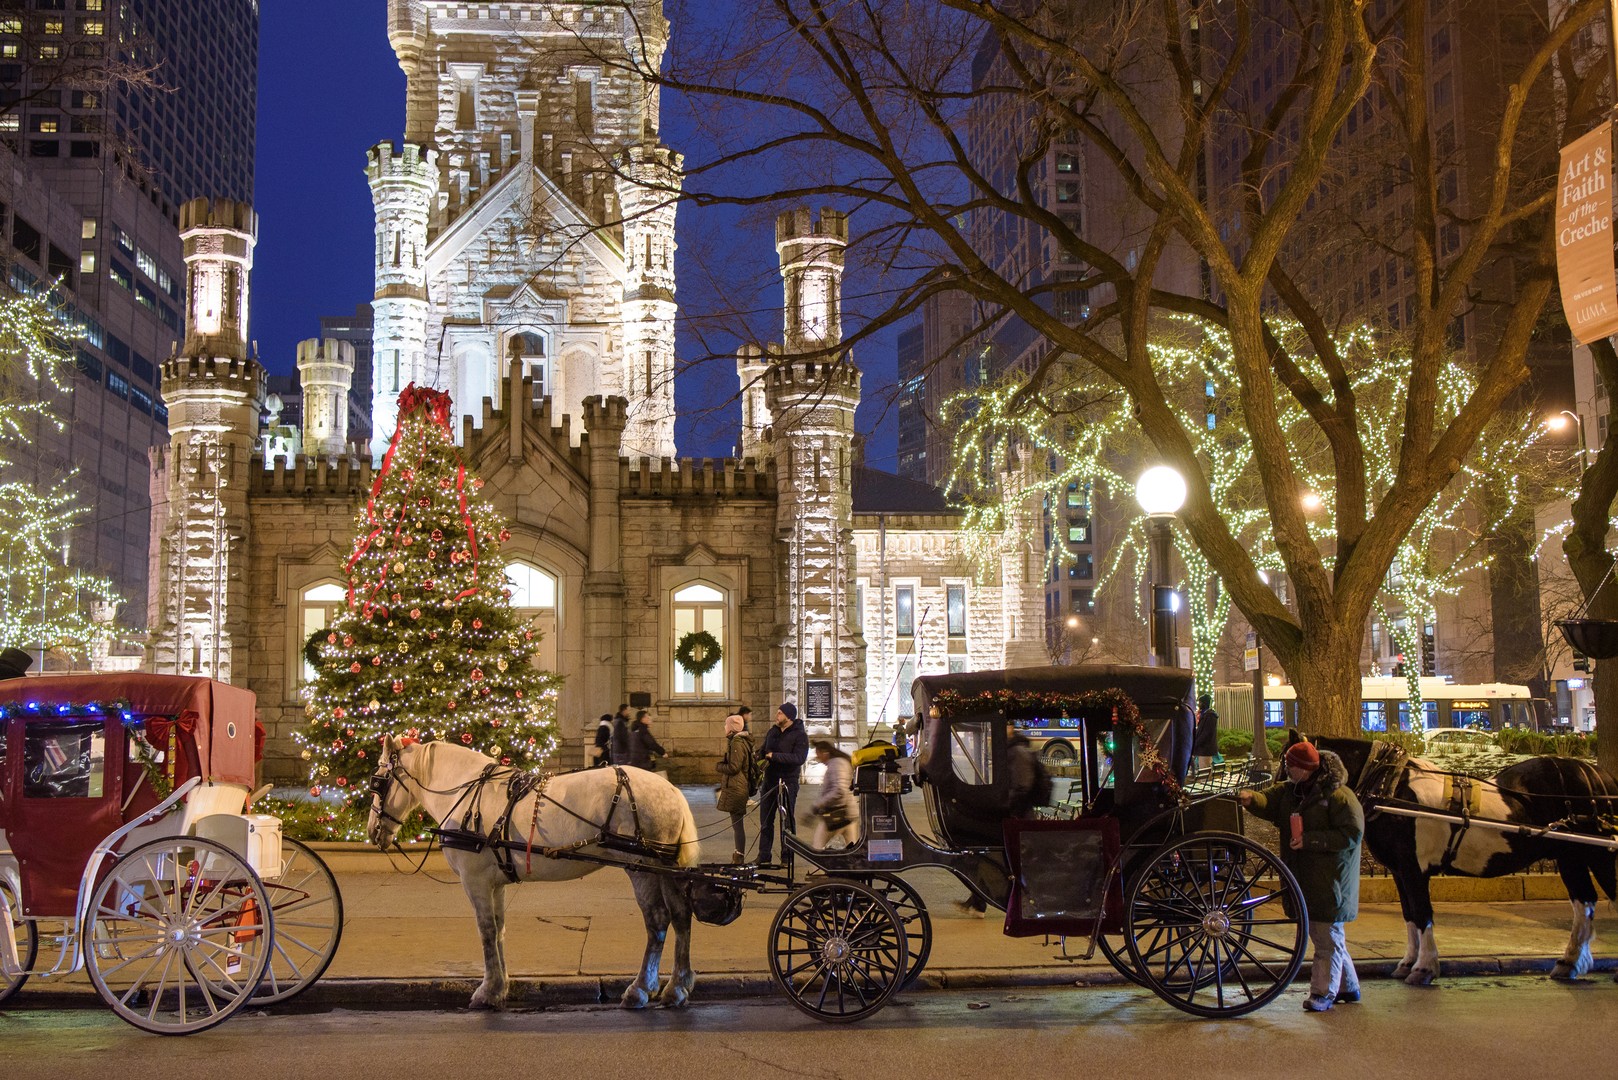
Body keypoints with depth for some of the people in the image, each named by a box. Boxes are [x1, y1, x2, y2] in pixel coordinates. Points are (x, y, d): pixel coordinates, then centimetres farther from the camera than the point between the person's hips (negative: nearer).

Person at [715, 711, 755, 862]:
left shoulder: (737, 742, -17)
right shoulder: (744, 740, 14)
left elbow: (733, 767, -20)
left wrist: (720, 766, -4)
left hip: (736, 787, -10)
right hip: (741, 786, 10)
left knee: (737, 823, -6)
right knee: (738, 823, 18)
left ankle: (740, 857, -3)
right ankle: (739, 854, 26)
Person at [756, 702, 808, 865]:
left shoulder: (800, 735, -9)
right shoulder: (772, 732, 11)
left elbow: (799, 758, -23)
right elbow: (763, 750, 24)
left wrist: (774, 756, -22)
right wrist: (759, 756, 2)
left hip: (788, 783, -7)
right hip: (769, 782, 7)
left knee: (787, 821, -1)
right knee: (765, 821, 10)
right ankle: (764, 856, 18)